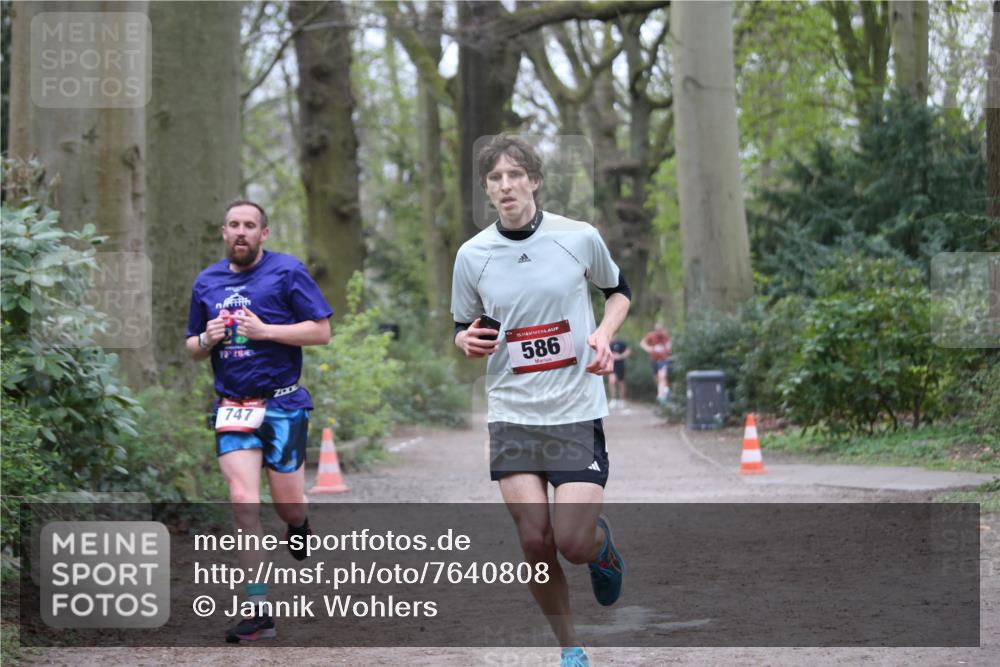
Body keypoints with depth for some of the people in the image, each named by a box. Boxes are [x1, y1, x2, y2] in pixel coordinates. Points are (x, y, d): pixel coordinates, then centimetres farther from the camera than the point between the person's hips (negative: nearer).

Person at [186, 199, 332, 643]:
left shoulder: (287, 271, -3)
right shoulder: (206, 282, 11)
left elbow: (321, 331, -7)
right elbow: (193, 350, 19)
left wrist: (265, 330, -16)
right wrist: (207, 340, -4)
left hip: (282, 404, -3)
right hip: (232, 407, 3)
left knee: (288, 505, 2)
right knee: (243, 500, -10)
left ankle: (299, 526, 43)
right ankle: (258, 612, -8)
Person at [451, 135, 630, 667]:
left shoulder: (580, 237, -4)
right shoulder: (472, 255, 0)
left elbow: (618, 289, 15)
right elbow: (464, 329, 13)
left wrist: (604, 333, -5)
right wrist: (468, 341, -11)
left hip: (577, 410, -2)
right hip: (512, 413, 2)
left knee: (573, 542, -11)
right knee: (534, 540, -4)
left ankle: (603, 544, 27)